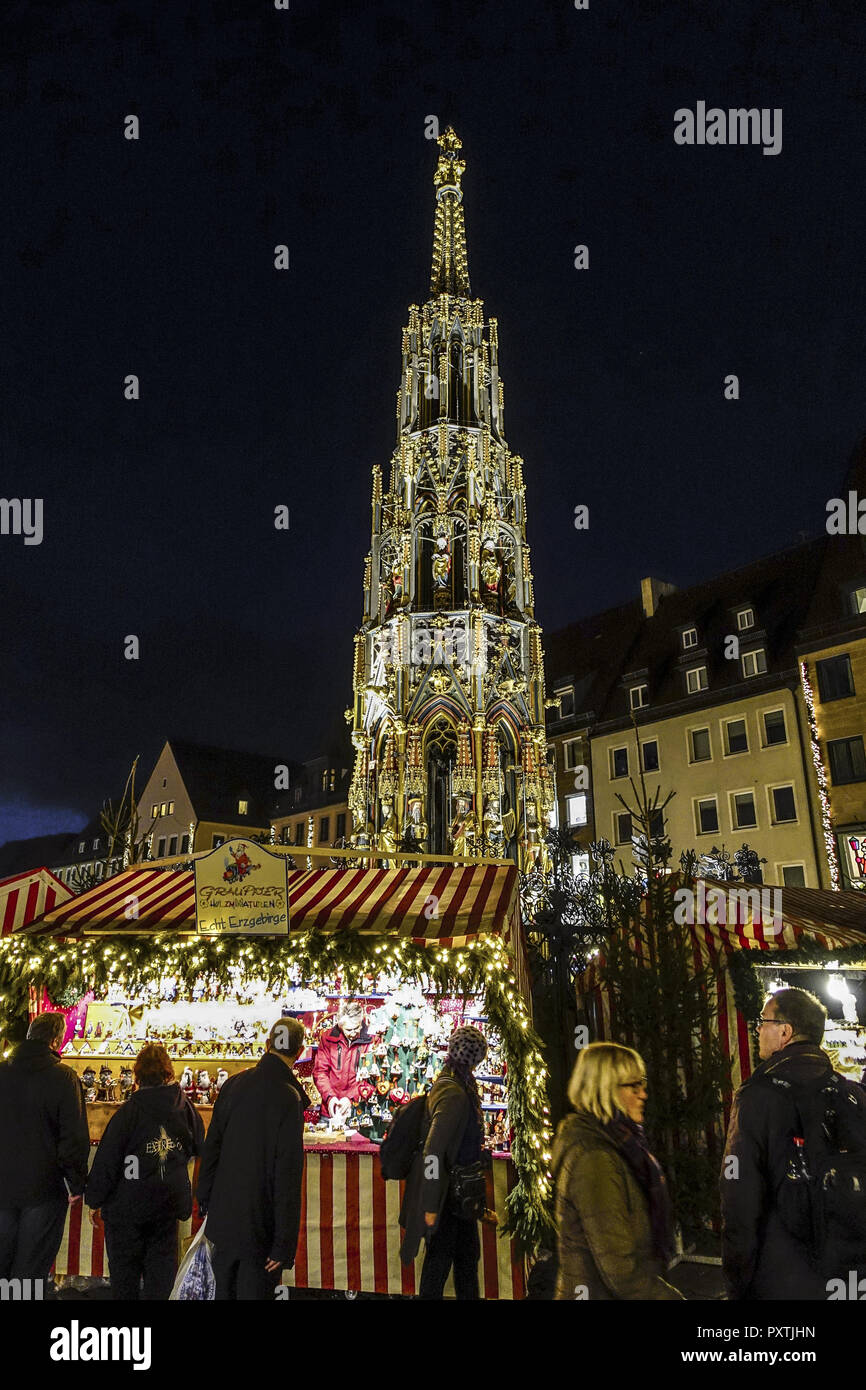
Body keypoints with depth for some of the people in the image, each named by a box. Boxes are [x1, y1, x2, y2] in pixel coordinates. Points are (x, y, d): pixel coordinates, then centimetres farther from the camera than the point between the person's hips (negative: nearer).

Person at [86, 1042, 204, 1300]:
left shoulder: (129, 1111, -18)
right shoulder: (185, 1107, -6)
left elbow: (107, 1160, -13)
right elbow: (199, 1147, 10)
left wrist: (95, 1200, -1)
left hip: (129, 1203, -3)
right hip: (170, 1201, 3)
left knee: (124, 1268, 14)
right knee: (162, 1264, 15)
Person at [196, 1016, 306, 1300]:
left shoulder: (234, 1083, -3)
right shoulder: (289, 1099, -20)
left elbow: (211, 1145, 6)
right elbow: (288, 1177, -20)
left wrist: (204, 1197, 19)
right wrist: (284, 1244, -15)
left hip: (223, 1216, 6)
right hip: (259, 1224, -5)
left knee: (224, 1289, 22)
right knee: (254, 1291, 8)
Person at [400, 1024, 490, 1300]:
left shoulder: (447, 1082, 2)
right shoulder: (455, 1094, -28)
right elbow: (432, 1152, -28)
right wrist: (431, 1205, -23)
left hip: (459, 1189, 9)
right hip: (446, 1193, -9)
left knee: (467, 1252, 22)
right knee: (440, 1256, 7)